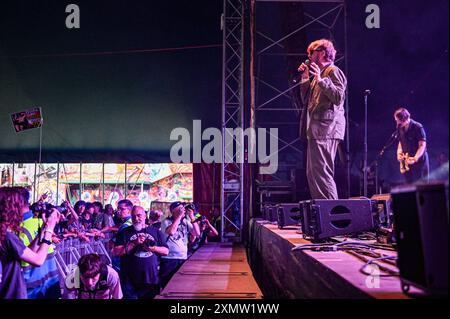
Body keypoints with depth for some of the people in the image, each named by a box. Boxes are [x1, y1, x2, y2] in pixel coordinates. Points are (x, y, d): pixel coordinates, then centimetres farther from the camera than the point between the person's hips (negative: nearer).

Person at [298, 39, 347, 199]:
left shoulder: (333, 71, -3)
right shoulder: (318, 73, 24)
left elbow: (338, 97, -16)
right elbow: (305, 99, 22)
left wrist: (320, 80, -21)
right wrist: (305, 78, 16)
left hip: (326, 129, -10)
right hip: (316, 131, 10)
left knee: (322, 173, -14)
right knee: (312, 174, 11)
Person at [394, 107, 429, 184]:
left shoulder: (418, 127, -14)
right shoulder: (400, 129, 6)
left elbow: (422, 145, -16)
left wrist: (415, 159, -29)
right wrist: (399, 153, 0)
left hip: (419, 161, -6)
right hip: (407, 162, 6)